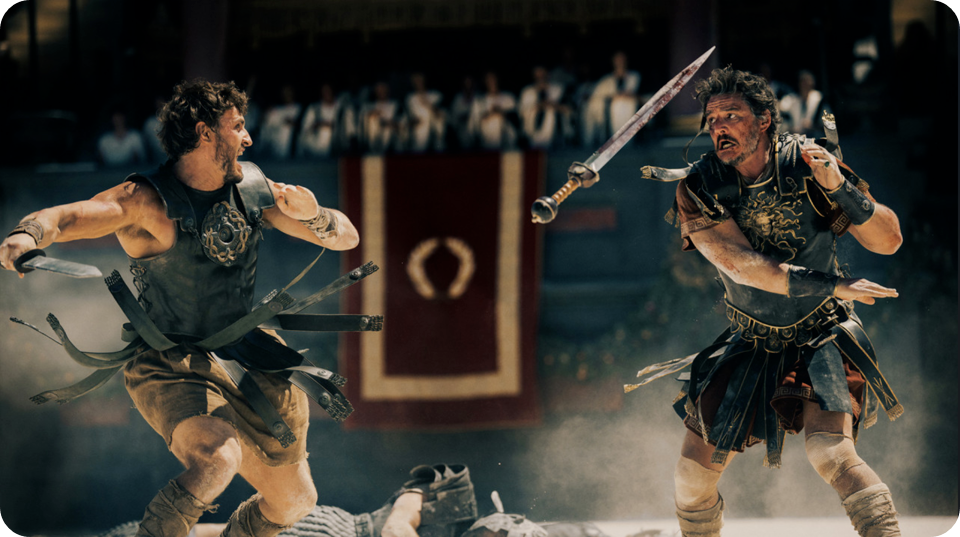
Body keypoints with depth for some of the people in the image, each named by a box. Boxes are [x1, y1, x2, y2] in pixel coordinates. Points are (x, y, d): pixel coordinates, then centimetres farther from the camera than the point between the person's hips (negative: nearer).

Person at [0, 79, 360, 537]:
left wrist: (312, 215, -18)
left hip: (243, 360, 7)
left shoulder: (254, 190, 1)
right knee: (217, 459, -36)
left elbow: (347, 238, 5)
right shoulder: (147, 201, -18)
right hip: (169, 365, -7)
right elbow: (68, 216, -35)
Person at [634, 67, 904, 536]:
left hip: (821, 339, -3)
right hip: (748, 344, 3)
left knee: (830, 455, -27)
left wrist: (840, 188, -30)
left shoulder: (808, 166, -15)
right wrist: (828, 284, -33)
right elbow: (741, 265, -26)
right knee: (693, 473, 5)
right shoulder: (700, 190, -13)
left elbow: (889, 240, -14)